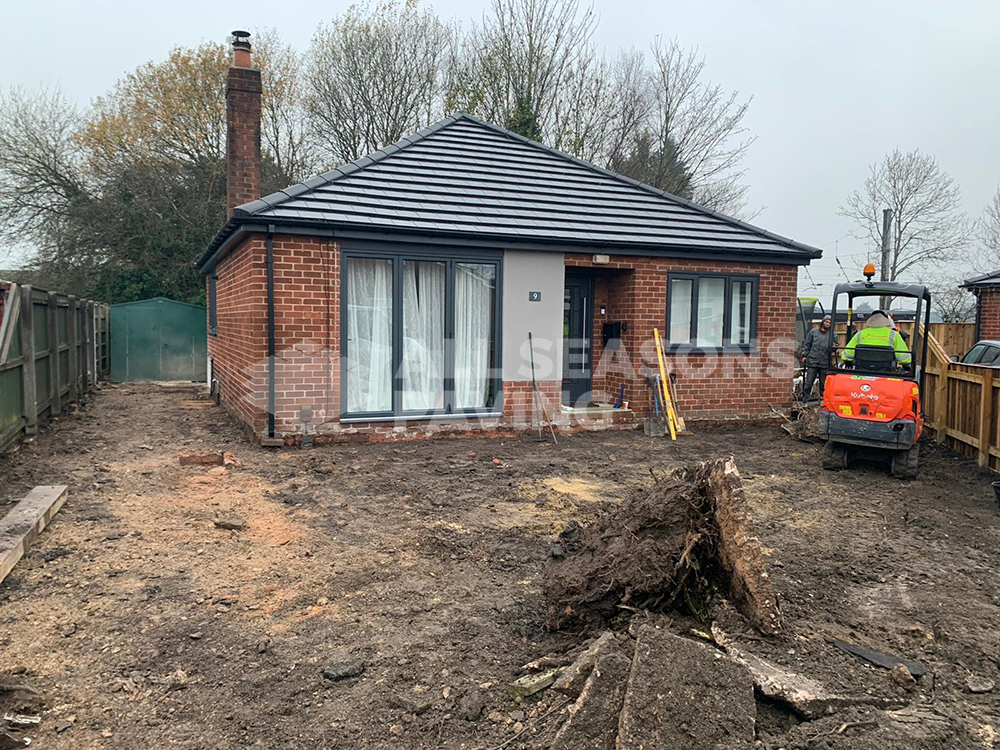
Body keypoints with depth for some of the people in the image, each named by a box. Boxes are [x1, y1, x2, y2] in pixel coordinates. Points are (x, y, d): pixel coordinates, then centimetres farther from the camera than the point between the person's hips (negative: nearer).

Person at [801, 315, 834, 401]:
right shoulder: (813, 332, 8)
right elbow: (806, 344, 10)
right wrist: (804, 355, 3)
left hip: (825, 364, 1)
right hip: (812, 362, -1)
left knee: (823, 383, 7)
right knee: (809, 382, -1)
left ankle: (822, 398, 16)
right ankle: (806, 397, 6)